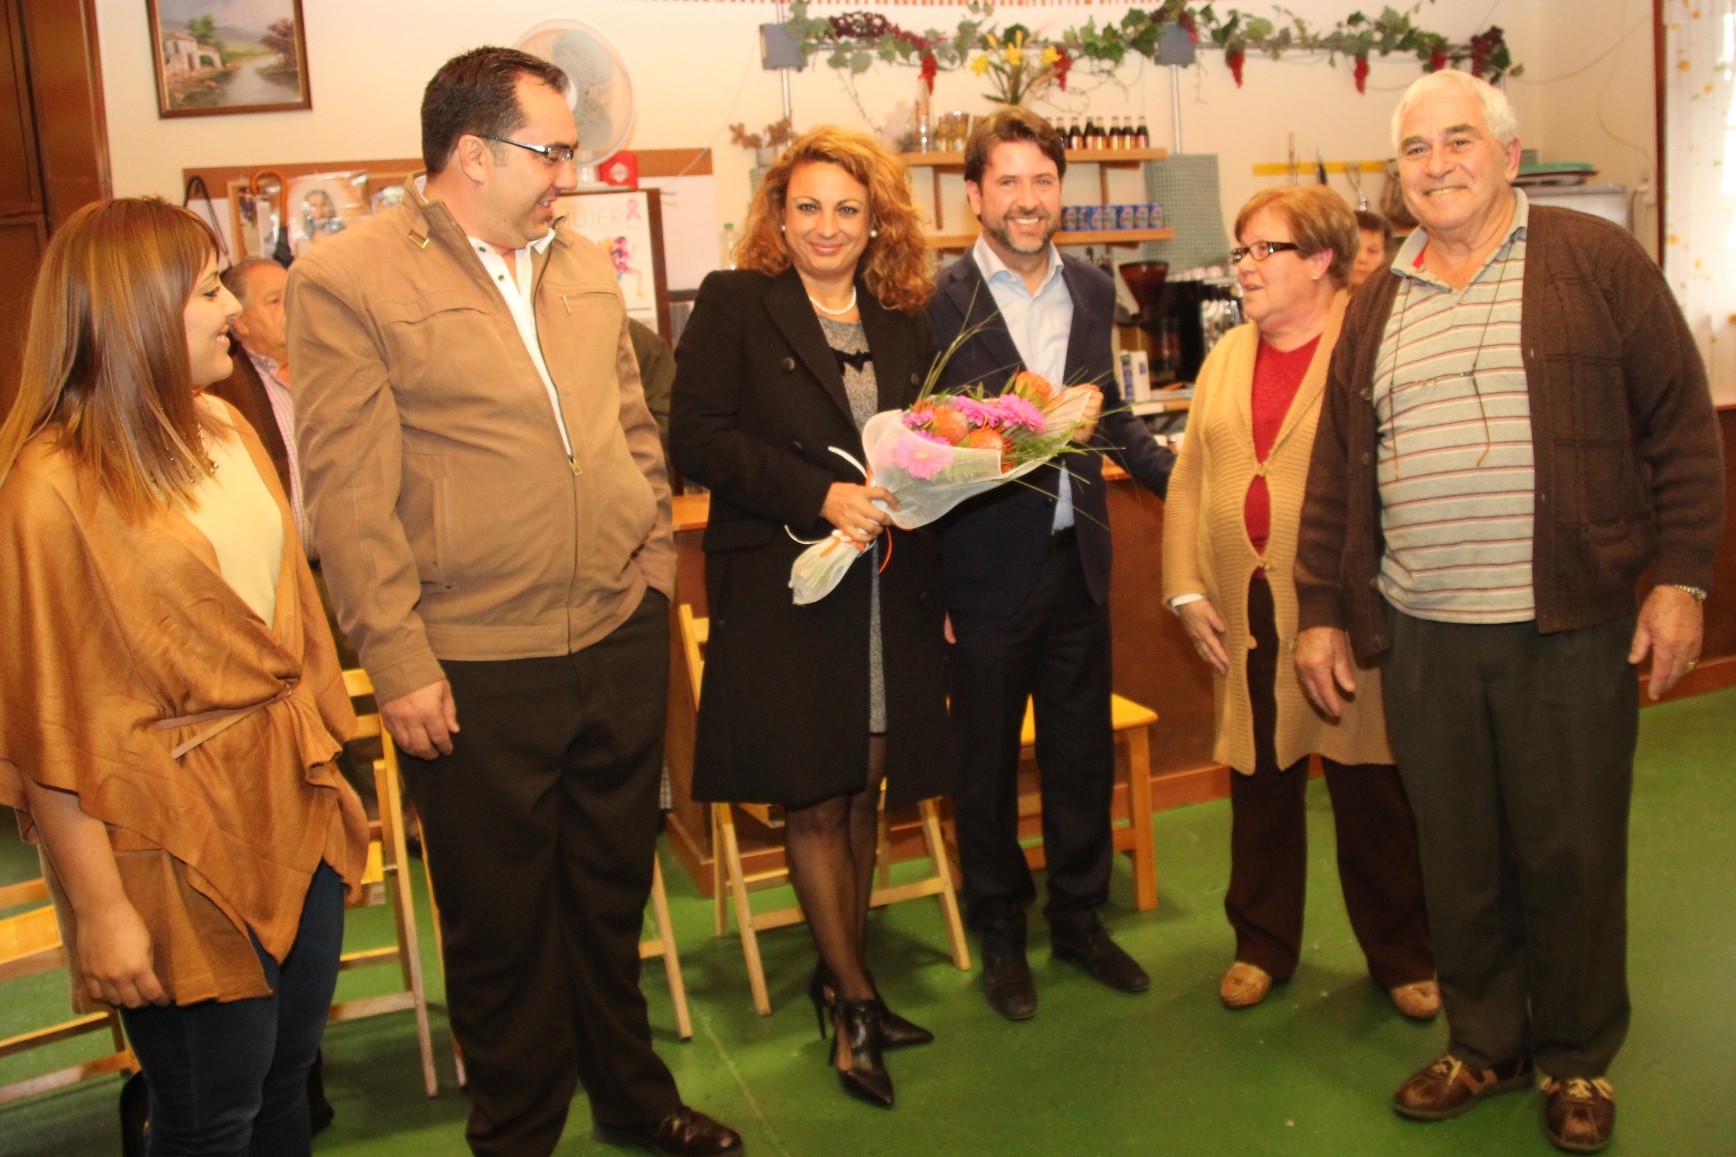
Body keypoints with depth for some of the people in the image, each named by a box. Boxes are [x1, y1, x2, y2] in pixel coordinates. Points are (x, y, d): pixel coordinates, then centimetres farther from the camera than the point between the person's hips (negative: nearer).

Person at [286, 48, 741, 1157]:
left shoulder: (586, 265, 9)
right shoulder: (346, 277, -9)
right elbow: (347, 491, -12)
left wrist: (655, 552, 9)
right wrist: (399, 662, -13)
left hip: (622, 641, 6)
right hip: (476, 671, -5)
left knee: (614, 888, 21)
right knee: (501, 920, 12)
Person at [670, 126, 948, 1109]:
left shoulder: (906, 320, 12)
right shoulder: (733, 305, -2)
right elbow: (699, 438, -11)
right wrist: (819, 495, -19)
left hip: (891, 589, 5)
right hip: (784, 586, -4)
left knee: (867, 793, 12)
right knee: (815, 798, 2)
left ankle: (841, 975, 29)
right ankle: (855, 999, 17)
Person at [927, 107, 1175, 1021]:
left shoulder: (1091, 291, 8)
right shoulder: (936, 302, -10)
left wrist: (1183, 478, 13)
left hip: (1078, 559, 5)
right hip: (986, 569, -5)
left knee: (1083, 752, 15)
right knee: (986, 761, 9)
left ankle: (1079, 918, 34)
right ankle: (1000, 934, 28)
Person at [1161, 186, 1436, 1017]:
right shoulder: (1227, 356, 13)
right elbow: (1190, 476, 12)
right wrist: (1185, 589, 4)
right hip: (1245, 619, 5)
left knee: (1371, 794, 8)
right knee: (1258, 790, 15)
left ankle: (1403, 956, 28)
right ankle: (1262, 944, 32)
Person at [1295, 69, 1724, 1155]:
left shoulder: (1597, 262, 1)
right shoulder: (1378, 309, 12)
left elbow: (1681, 426, -1)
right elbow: (1337, 472, 13)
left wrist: (1680, 576, -7)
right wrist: (1322, 610, 10)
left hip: (1569, 629, -3)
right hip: (1421, 637, 4)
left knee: (1570, 855, 7)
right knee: (1458, 858, 12)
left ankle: (1579, 1060, 27)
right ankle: (1483, 1044, 29)